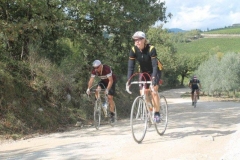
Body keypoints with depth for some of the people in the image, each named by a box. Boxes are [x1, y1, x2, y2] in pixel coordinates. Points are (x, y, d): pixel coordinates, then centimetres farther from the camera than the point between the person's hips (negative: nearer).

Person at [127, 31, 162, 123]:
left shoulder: (151, 49, -28)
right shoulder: (133, 50, -17)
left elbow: (155, 65, -33)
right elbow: (131, 66, -20)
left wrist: (153, 78, -45)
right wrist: (128, 80, -30)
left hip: (154, 72, -4)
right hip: (144, 72, 4)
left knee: (154, 91, -19)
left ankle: (157, 113, -11)